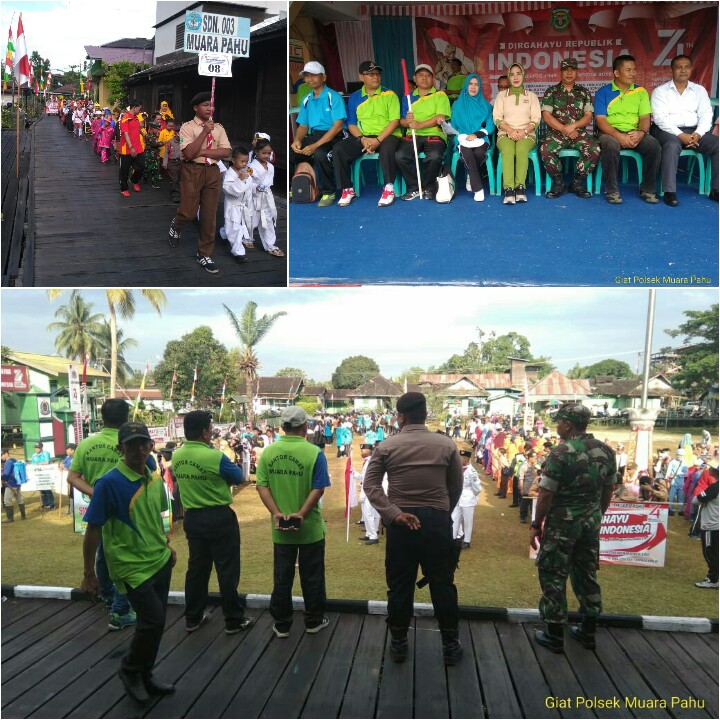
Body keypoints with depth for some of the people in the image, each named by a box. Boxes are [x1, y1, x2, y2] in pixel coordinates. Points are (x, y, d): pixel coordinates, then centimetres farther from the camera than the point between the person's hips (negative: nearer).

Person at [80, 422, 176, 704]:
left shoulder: (154, 479, 1)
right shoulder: (109, 483, -18)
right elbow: (93, 529, -14)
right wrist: (89, 574, -10)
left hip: (160, 562, 7)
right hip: (132, 566, -6)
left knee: (155, 623, 14)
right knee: (153, 621, -8)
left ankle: (145, 675, 34)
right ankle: (129, 670, 19)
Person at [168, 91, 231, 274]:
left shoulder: (219, 128, 8)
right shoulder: (187, 127, -4)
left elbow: (226, 151, -5)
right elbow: (189, 153, -17)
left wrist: (202, 152, -13)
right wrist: (205, 132, -18)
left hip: (212, 172, 4)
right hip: (192, 171, -3)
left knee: (209, 215, 5)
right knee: (188, 212, -3)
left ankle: (204, 254, 16)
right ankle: (176, 226, 35)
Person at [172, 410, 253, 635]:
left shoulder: (176, 456, -2)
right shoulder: (215, 456, -22)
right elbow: (238, 477, -8)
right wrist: (229, 467, 10)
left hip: (192, 517, 6)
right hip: (219, 517, -6)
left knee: (197, 567, 18)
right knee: (227, 569, 5)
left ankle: (193, 618, 28)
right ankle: (233, 620, 14)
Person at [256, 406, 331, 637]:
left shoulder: (268, 452, -2)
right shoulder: (314, 452, -12)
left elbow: (262, 486, -7)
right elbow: (318, 489, -17)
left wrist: (276, 513, -13)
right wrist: (301, 513, -19)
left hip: (280, 529, 3)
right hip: (310, 527, -3)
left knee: (282, 577, 13)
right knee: (311, 576, 13)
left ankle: (282, 624, 23)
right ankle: (314, 621, 26)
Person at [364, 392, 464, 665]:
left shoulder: (387, 446, -3)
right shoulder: (446, 444, -1)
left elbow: (370, 484, -8)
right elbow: (456, 486, 3)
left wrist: (393, 514, -13)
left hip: (400, 522, 0)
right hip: (438, 521, 0)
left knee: (400, 585, 11)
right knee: (442, 584, 12)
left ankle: (399, 643, 23)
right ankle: (450, 645, 22)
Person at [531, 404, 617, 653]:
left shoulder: (562, 452, -19)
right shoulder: (605, 451, 2)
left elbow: (546, 494, -16)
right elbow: (608, 490, 10)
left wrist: (536, 525, -5)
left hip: (562, 523, -6)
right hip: (591, 522, 7)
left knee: (552, 576, 5)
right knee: (587, 574, 17)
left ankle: (554, 634, 12)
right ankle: (588, 631, 27)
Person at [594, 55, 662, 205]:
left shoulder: (641, 92, 13)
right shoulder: (603, 92, 4)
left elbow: (645, 117, 6)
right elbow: (600, 120, -6)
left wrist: (641, 132, -18)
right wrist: (618, 136, -22)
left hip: (634, 133, 3)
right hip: (611, 132, -3)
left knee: (654, 145, -26)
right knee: (610, 145, -38)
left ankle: (647, 189, -9)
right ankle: (612, 190, -22)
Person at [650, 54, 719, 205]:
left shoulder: (700, 90, 14)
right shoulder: (660, 91, 3)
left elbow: (706, 116, 7)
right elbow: (660, 118, -9)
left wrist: (698, 134, -14)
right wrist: (680, 135, -20)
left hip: (694, 131, 4)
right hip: (667, 130, -4)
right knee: (672, 145, -39)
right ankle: (669, 192, -34)